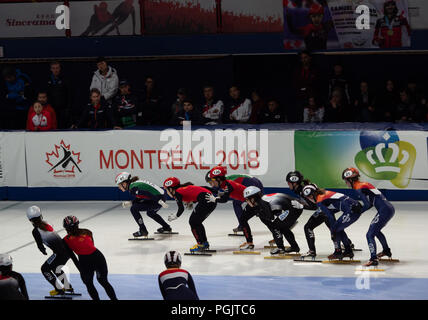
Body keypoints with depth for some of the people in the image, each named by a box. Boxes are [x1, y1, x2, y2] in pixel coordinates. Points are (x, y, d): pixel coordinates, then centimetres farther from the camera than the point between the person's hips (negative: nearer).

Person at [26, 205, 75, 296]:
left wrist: (43, 251, 20)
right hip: (67, 250, 8)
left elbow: (40, 245, -2)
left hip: (60, 253, -8)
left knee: (45, 269, 13)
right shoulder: (46, 224, 10)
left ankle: (59, 289, 15)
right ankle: (68, 287, 41)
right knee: (56, 268, 31)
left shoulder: (36, 231, -10)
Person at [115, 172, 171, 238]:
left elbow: (148, 194, -23)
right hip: (162, 196, 10)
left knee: (134, 209, -8)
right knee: (150, 212, 36)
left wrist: (160, 202, -28)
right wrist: (130, 203, 9)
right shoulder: (136, 183, 16)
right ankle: (166, 227, 46)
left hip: (158, 198, -10)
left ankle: (143, 230, -3)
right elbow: (140, 198, 21)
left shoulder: (133, 188, -13)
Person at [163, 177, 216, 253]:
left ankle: (200, 244, 0)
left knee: (193, 222, 3)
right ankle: (205, 243, 22)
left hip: (205, 201, -9)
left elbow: (181, 209, -4)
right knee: (197, 222, 19)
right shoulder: (184, 188, 26)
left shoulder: (177, 192, 1)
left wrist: (175, 216, 12)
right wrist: (191, 201, 22)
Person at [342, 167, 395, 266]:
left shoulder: (359, 188, -11)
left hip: (385, 210, -10)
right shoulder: (364, 184, 16)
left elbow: (368, 204, -18)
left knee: (370, 234, -11)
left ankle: (374, 259, -22)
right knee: (376, 230, 32)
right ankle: (386, 251, 51)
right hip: (389, 207, 10)